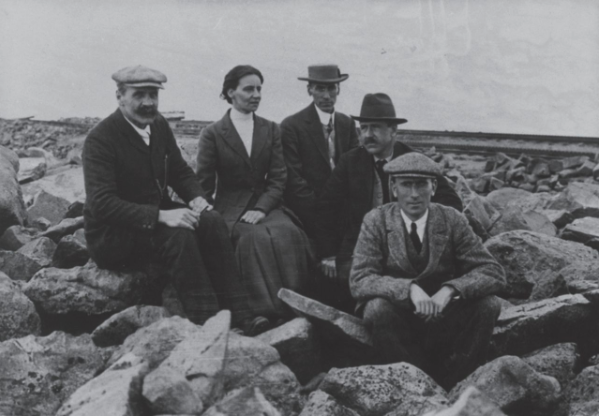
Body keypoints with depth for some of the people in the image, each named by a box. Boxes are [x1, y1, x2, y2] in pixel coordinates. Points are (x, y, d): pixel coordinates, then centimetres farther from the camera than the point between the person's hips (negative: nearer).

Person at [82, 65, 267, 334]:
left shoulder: (159, 125, 4)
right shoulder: (100, 139, -18)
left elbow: (180, 171, 14)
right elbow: (102, 203, -27)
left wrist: (197, 198, -9)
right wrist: (160, 216, -36)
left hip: (156, 216, 7)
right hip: (112, 235, -7)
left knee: (212, 221, -17)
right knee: (178, 235, -31)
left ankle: (238, 314, -21)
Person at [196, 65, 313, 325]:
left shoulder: (270, 130, 13)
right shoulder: (212, 134, 3)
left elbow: (278, 178, 5)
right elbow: (204, 186, 3)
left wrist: (261, 209, -11)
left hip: (266, 205, 3)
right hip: (230, 209, -3)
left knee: (288, 233, -29)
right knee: (257, 237, -33)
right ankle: (267, 311, -27)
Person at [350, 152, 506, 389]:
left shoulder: (452, 221, -4)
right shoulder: (376, 221, -8)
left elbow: (493, 273, -9)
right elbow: (359, 281, -17)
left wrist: (450, 289, -28)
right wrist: (409, 288, -34)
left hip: (443, 316, 2)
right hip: (397, 313, -2)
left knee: (488, 305, -22)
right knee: (377, 307, -32)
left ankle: (451, 389, -10)